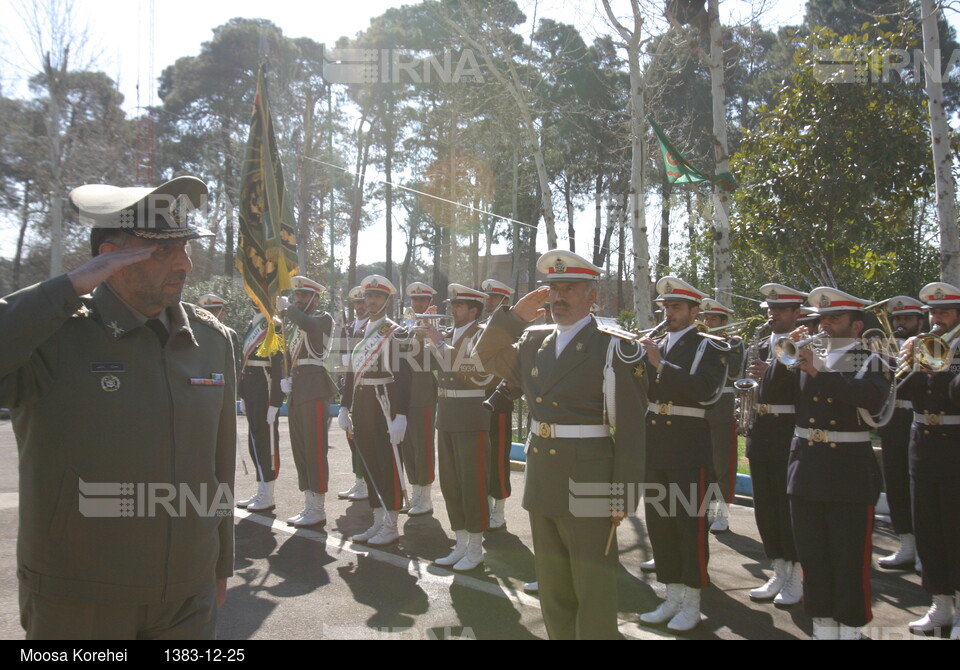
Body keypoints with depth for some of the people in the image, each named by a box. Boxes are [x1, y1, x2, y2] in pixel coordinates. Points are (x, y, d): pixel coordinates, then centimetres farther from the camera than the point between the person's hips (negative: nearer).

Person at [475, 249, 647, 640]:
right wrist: (516, 314, 6)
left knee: (593, 591, 5)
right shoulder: (533, 342, 8)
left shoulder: (613, 348, -10)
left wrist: (622, 493, -13)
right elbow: (488, 356, 20)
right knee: (553, 591, 18)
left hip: (587, 488, -6)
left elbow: (629, 427, -12)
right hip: (541, 485, 6)